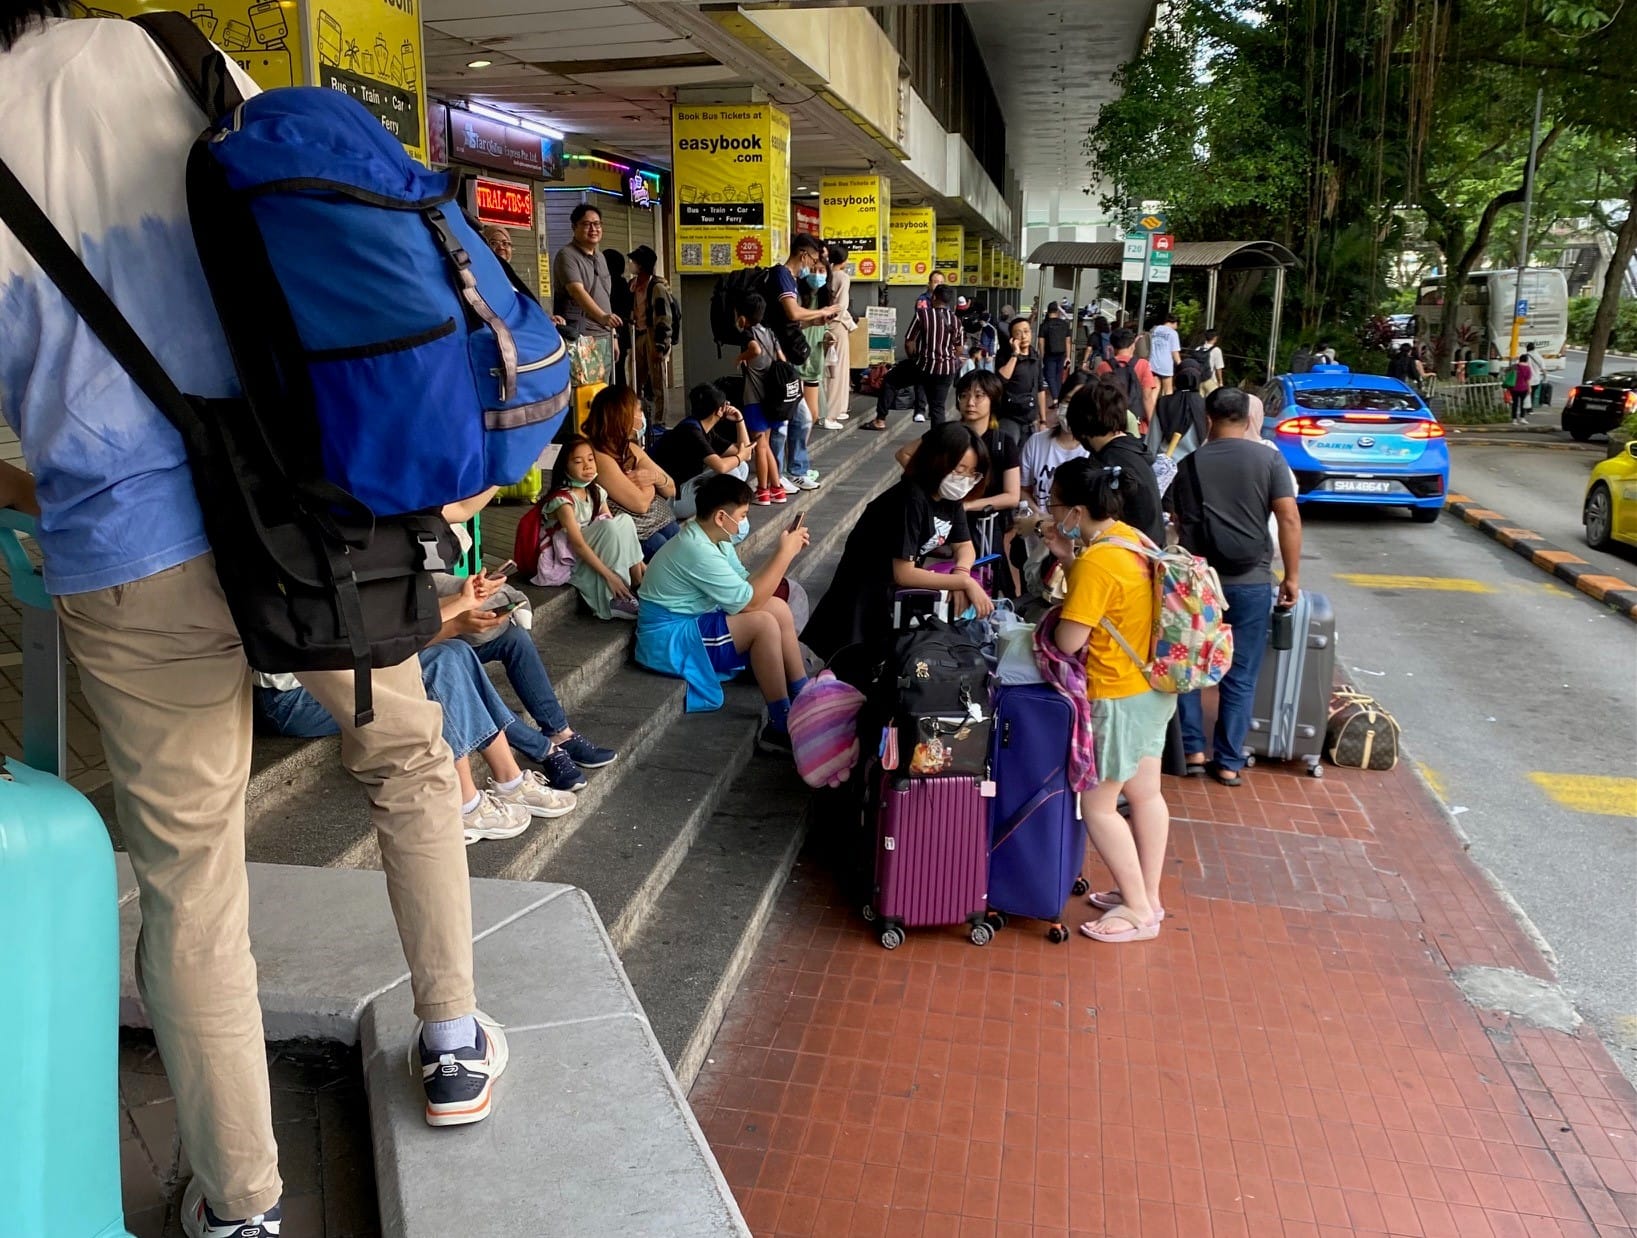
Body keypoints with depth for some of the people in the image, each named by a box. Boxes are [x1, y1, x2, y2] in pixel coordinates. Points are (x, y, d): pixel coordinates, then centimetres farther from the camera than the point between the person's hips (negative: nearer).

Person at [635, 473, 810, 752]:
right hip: (671, 639, -10)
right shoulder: (698, 551, -27)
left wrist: (784, 551, -5)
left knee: (777, 608, 0)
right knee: (763, 623, -22)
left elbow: (745, 584, 5)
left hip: (695, 621, 10)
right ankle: (781, 725, -14)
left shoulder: (715, 539, 3)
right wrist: (785, 553, -19)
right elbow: (748, 601, -25)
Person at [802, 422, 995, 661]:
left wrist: (961, 573, -17)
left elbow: (965, 546, 5)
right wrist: (963, 581, -28)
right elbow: (903, 574, -28)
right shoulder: (911, 500, -27)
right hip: (868, 594, -8)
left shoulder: (950, 496, -4)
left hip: (903, 586, 8)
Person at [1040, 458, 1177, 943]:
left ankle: (1139, 911, 13)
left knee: (1097, 805, 4)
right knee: (1145, 795, 18)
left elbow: (1068, 642, -24)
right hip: (1154, 689, 10)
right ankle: (1148, 896, 32)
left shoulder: (1096, 564, -26)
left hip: (1119, 698, -10)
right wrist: (1066, 555, 3)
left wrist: (1057, 610, -5)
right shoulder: (1126, 536, 2)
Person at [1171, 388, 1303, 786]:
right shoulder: (1269, 460, -2)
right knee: (1240, 676, 7)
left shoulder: (1190, 464, 2)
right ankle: (1229, 762, 12)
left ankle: (1193, 750, 15)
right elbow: (1289, 520, -8)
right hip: (1252, 582, 0)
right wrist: (1291, 577, -1)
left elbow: (1182, 526, 4)